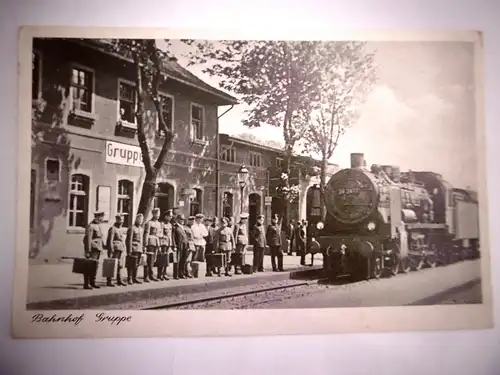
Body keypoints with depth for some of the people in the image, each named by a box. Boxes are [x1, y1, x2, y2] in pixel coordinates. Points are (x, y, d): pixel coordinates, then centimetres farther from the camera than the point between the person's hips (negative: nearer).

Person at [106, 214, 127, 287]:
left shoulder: (120, 229, 17)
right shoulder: (112, 229, -10)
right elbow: (110, 241, -14)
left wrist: (124, 250, 21)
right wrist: (111, 251, -18)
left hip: (121, 250, 9)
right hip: (115, 250, -9)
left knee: (120, 266, 12)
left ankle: (119, 280, 20)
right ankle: (109, 281, -1)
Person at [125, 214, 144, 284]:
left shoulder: (142, 229, 16)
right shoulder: (132, 228, -9)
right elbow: (129, 240, -12)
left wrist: (142, 248, 17)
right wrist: (129, 251, -15)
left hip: (139, 249, 7)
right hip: (133, 249, -7)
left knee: (136, 264, 10)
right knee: (131, 264, -3)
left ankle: (135, 278, 17)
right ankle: (129, 279, 3)